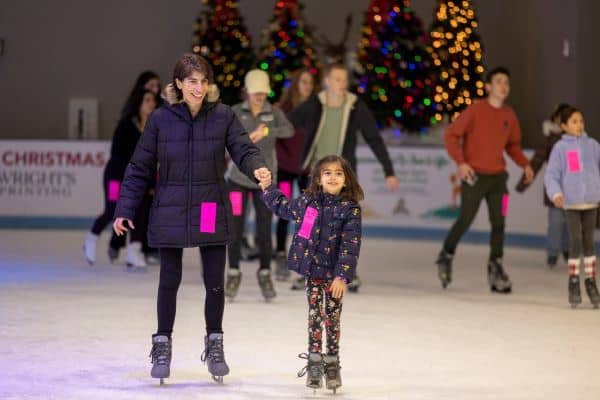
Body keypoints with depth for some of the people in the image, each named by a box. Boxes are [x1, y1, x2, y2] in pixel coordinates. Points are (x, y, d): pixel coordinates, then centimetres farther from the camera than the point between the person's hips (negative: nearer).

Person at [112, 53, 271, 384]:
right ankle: (162, 345, 22)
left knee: (215, 282, 6)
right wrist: (124, 210, 1)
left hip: (211, 212, 1)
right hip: (170, 213, -1)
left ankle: (214, 346, 24)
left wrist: (257, 168, -31)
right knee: (169, 280, 6)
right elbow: (140, 168, 2)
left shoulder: (223, 116, -3)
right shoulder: (160, 119, -4)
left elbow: (243, 149, -7)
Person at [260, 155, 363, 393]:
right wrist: (267, 188, 20)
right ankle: (314, 364, 13)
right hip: (312, 271, 2)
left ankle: (332, 365, 18)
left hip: (334, 275, -2)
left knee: (332, 319, 6)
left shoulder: (350, 209, -10)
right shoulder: (307, 202, 2)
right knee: (314, 317, 5)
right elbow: (283, 207, 22)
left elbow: (350, 246, -13)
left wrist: (342, 276, -18)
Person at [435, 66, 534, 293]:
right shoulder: (475, 110, -9)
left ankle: (495, 267, 8)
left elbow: (513, 145, 19)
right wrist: (460, 162, -18)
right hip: (474, 176, -4)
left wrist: (525, 164, 3)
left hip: (498, 176, 4)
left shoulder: (509, 115, 6)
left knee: (498, 222, -1)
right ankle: (446, 257, 20)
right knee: (465, 221, -1)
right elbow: (452, 135, -7)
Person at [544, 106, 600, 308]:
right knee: (576, 242, -6)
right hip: (571, 203, -2)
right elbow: (551, 175, -4)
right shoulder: (560, 148, -1)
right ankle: (573, 284, 5)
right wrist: (555, 193, -18)